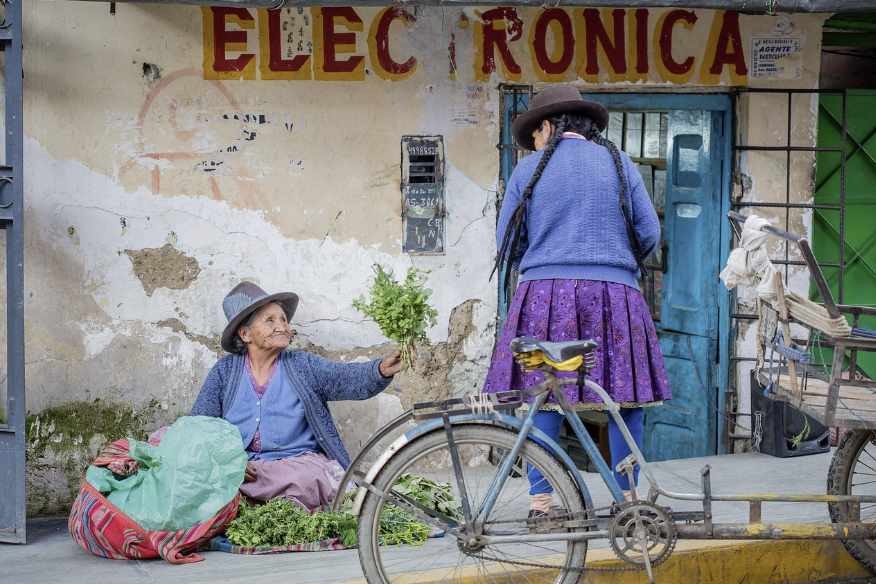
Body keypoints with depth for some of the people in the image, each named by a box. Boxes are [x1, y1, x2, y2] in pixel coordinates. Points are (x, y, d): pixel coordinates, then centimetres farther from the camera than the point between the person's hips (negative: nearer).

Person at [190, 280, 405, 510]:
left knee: (305, 479, -36)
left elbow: (349, 378, -8)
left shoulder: (303, 365, 9)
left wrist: (381, 370, -32)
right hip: (243, 465, 1)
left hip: (300, 461, -1)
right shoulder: (225, 371, 11)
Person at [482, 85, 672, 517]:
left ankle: (540, 502, 1)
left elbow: (507, 242, 8)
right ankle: (626, 497, 8)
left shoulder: (529, 168, 7)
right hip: (614, 294, 0)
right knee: (625, 398, 7)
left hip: (545, 292, 0)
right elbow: (649, 232, 8)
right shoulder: (619, 163, 10)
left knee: (542, 400, 2)